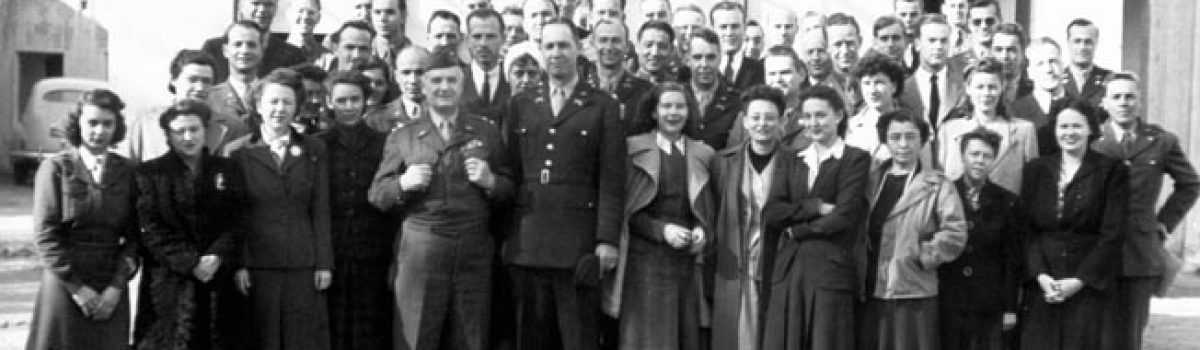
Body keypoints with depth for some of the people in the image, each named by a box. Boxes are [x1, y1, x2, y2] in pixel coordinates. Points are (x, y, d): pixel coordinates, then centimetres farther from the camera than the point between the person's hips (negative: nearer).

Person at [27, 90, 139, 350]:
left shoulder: (126, 171, 6)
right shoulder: (55, 168, -1)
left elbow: (134, 235, 3)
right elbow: (45, 235, -6)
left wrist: (116, 286, -8)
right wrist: (77, 287, -10)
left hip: (111, 290, 2)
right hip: (64, 284, -2)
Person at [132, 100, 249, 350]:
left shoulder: (228, 170, 14)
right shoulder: (150, 173, 6)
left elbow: (239, 222, 6)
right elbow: (152, 229, -3)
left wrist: (217, 256, -11)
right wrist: (190, 263, -13)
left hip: (220, 286, 2)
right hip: (169, 285, -2)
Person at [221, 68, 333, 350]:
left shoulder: (314, 150, 8)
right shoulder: (237, 152, 3)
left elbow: (321, 210, 6)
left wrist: (324, 263, 0)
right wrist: (237, 265, -6)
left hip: (304, 264, 1)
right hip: (257, 265, -1)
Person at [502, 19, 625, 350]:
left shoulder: (604, 106, 3)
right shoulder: (520, 105, 13)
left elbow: (611, 180, -2)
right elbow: (510, 171, 12)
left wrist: (607, 239, -8)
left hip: (578, 243, -3)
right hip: (526, 242, 3)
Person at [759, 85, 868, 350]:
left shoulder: (856, 159, 2)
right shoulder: (791, 161, 16)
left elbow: (845, 216, -9)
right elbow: (771, 212, 3)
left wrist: (796, 228, -3)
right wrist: (816, 207, -9)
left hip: (830, 269, -4)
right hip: (787, 269, 4)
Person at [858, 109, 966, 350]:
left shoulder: (937, 186, -1)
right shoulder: (871, 181, 12)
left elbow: (955, 233, -9)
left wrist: (922, 255, -9)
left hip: (914, 295, -4)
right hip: (870, 295, 4)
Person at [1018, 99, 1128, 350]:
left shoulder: (1111, 170, 1)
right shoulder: (1036, 169, 10)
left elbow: (1113, 233, -4)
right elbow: (1027, 229, 5)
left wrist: (1079, 280, -10)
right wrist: (1040, 275, -8)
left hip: (1089, 284, -2)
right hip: (1043, 283, 2)